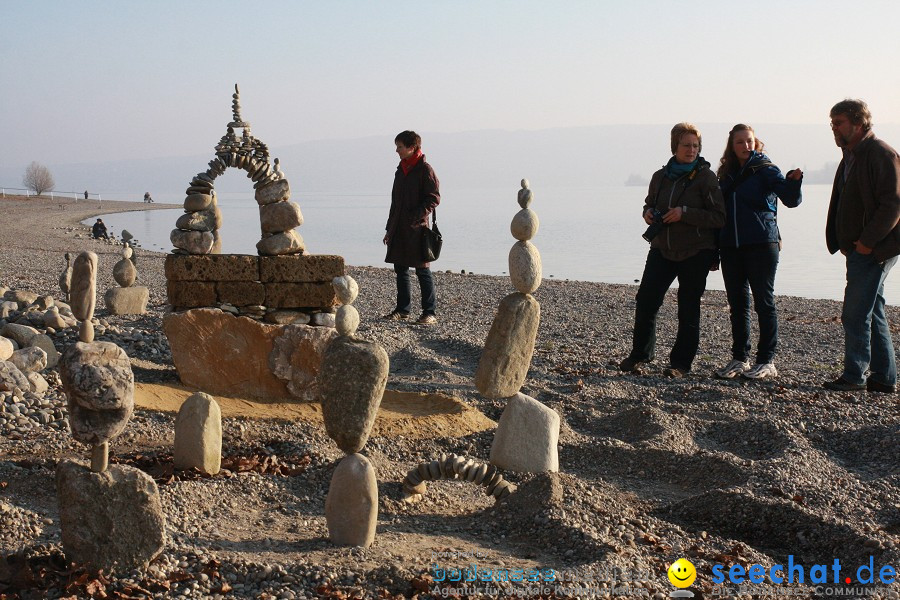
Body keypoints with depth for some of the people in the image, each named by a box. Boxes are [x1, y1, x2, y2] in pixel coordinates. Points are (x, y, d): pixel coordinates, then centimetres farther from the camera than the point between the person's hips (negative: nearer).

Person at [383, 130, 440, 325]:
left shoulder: (425, 169, -8)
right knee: (400, 269, 11)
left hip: (417, 229, -8)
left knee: (422, 270, -5)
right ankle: (403, 309, 20)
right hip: (399, 229, 8)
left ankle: (429, 313, -1)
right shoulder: (401, 170, 16)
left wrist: (416, 217, -21)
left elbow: (434, 198, -12)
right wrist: (390, 229, 19)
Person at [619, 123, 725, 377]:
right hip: (662, 249, 4)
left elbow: (719, 217, -11)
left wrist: (685, 213, -20)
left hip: (695, 252, -4)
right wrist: (648, 213, 1)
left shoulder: (706, 178, -6)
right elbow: (650, 203, 25)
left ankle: (681, 363, 13)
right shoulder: (660, 176, 8)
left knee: (688, 308, 3)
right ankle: (640, 354, 14)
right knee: (646, 300, -3)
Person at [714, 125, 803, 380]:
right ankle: (739, 359, 16)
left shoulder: (766, 170, -2)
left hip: (761, 244, -5)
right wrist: (714, 248, 12)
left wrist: (793, 182, -35)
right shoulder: (727, 174, 14)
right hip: (730, 246, 5)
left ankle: (767, 362, 2)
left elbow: (791, 200, -14)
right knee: (737, 304, 9)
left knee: (764, 302, -2)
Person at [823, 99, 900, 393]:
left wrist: (867, 242, -20)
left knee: (855, 314, -7)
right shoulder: (850, 156, 17)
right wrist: (845, 243, 14)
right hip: (859, 249, 10)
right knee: (873, 313, 12)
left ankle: (855, 375, 1)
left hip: (873, 250, -10)